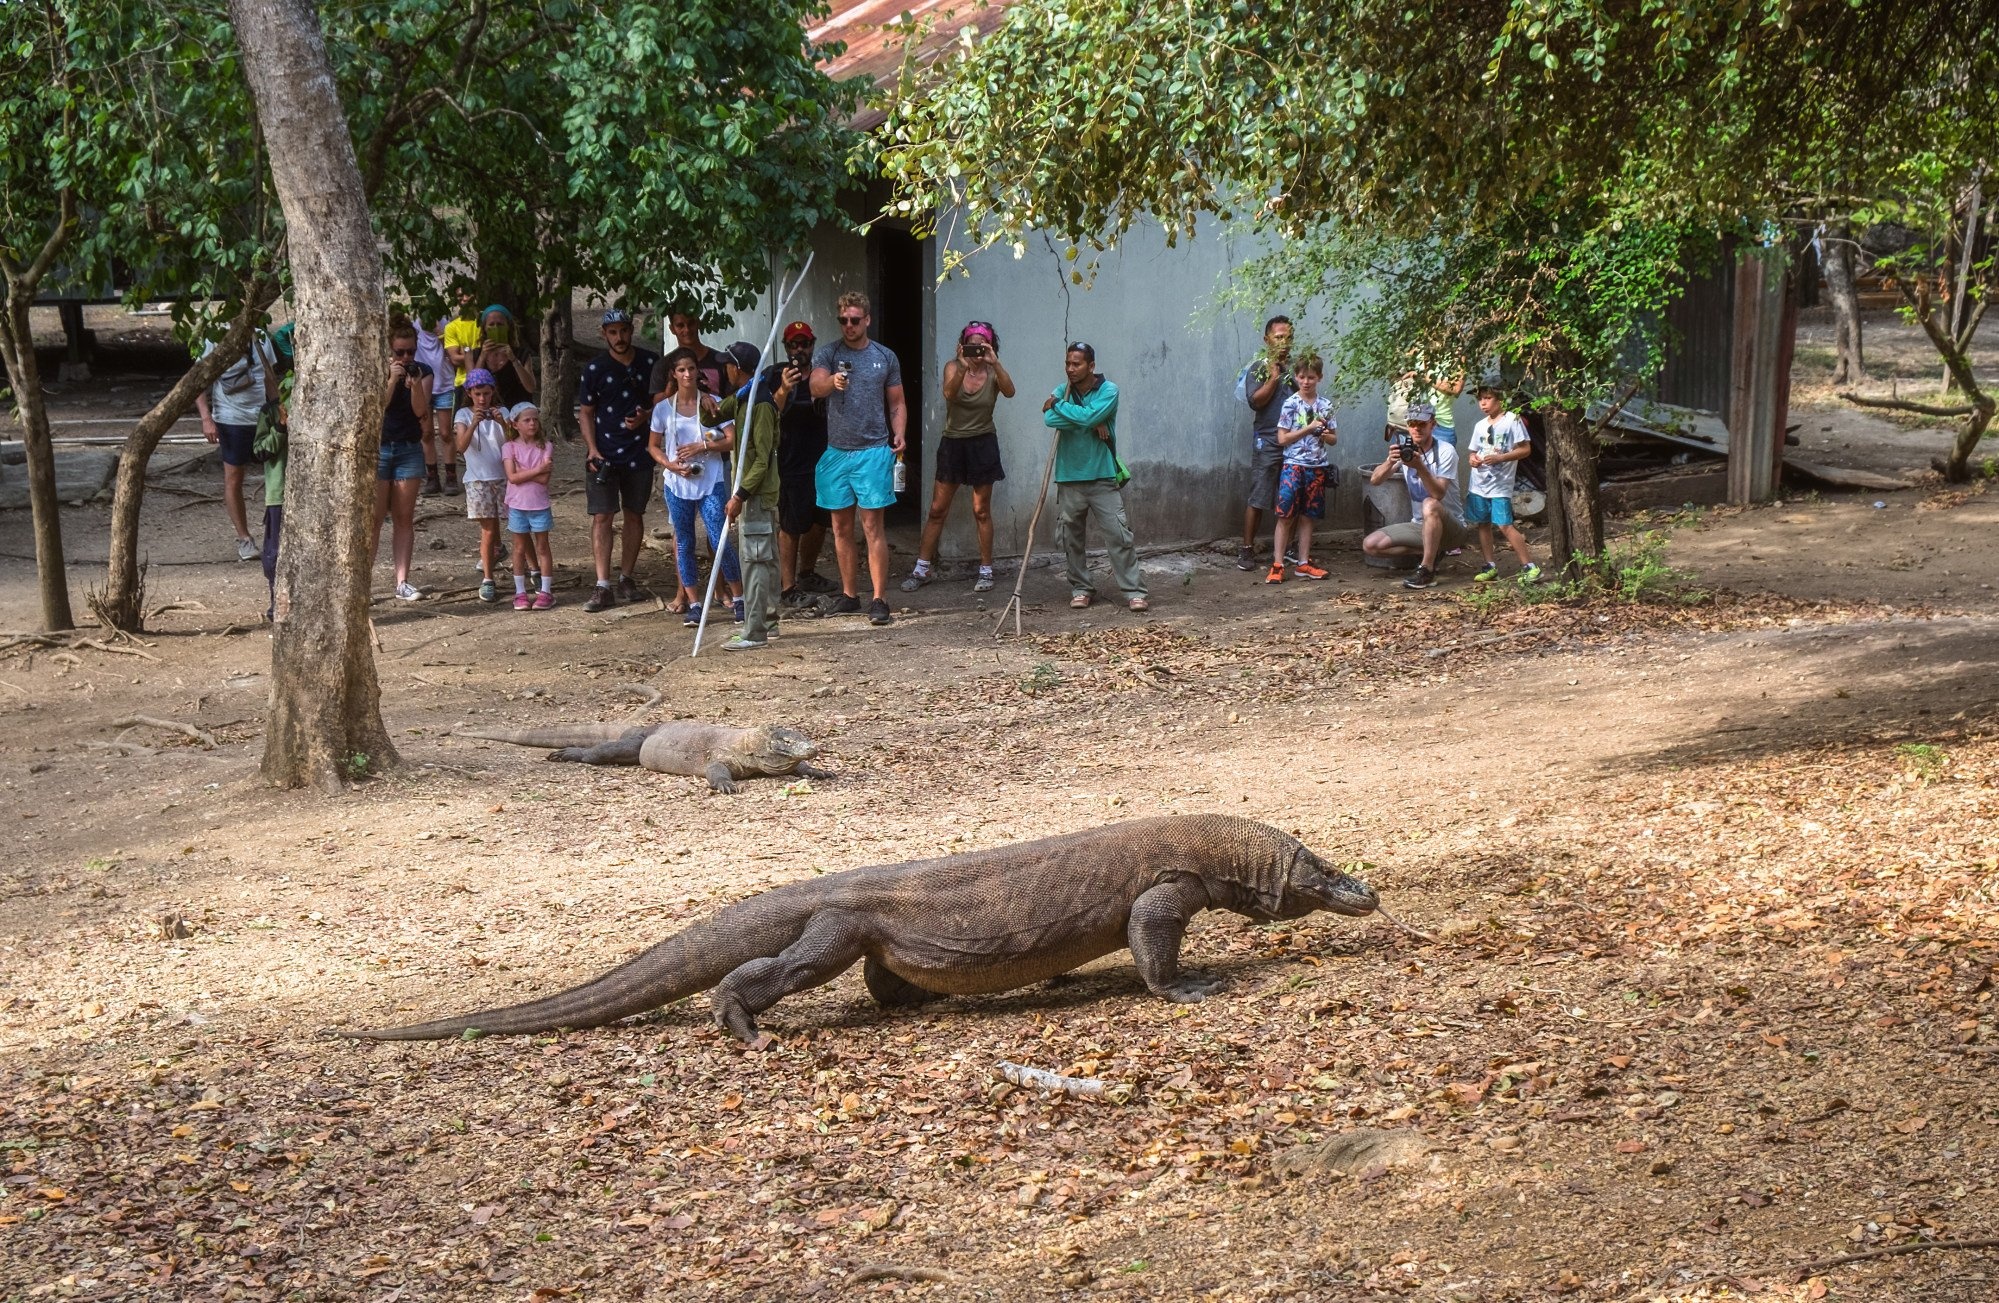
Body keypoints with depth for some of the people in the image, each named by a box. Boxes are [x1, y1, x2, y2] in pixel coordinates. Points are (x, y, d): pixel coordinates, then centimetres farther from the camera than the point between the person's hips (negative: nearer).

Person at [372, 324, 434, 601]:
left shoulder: (423, 372, 2)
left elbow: (421, 411, -9)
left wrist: (415, 385, -25)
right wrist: (392, 380, -26)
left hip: (410, 450, 2)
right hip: (377, 448, -2)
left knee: (404, 518, 3)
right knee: (373, 518, -4)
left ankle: (402, 581, 5)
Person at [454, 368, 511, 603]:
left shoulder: (501, 412, 4)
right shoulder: (464, 414, 0)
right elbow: (462, 446, -15)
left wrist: (503, 424, -21)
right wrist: (474, 423, -28)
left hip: (502, 476, 2)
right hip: (478, 478, -2)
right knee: (487, 530, -5)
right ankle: (487, 581, 0)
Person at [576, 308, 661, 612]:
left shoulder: (649, 363, 1)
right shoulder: (595, 368, -2)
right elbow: (585, 412, 2)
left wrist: (644, 416, -10)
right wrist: (592, 449, -10)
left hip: (639, 452, 2)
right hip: (604, 455, -2)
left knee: (634, 515, 10)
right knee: (602, 517, -6)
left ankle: (626, 576, 24)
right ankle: (603, 587, -7)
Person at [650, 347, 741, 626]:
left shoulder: (712, 404, -1)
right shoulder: (663, 408, 4)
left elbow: (731, 440, -3)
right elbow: (653, 446, 11)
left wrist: (702, 446, -15)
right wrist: (670, 464, -7)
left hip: (711, 481, -2)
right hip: (678, 484, 2)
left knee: (720, 541, -8)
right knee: (684, 543, 6)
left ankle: (739, 598, 4)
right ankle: (693, 603, 13)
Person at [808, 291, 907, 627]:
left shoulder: (885, 358, 6)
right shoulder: (827, 354, 3)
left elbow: (897, 403, 11)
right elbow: (815, 387, -15)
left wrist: (899, 435, -7)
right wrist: (831, 381, -39)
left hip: (873, 451, -2)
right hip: (836, 451, 2)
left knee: (872, 526, -6)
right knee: (842, 527, 10)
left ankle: (880, 600, -7)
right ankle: (849, 595, 20)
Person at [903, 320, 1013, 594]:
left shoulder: (993, 373, -3)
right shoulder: (953, 367, -3)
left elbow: (1009, 391, -24)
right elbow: (949, 393, -22)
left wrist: (995, 363, -34)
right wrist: (963, 367, -36)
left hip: (982, 444, -1)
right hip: (953, 443, 1)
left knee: (981, 511, 4)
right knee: (937, 510, 3)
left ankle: (986, 571, 12)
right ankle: (921, 569, 8)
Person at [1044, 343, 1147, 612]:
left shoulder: (1108, 391, -5)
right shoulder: (1061, 392, 5)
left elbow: (1089, 416, -22)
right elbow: (1050, 419, -14)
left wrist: (1058, 405, -9)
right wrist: (1089, 422, -18)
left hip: (1102, 478, -3)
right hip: (1069, 479, 3)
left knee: (1119, 535, -7)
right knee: (1070, 538, 8)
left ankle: (1134, 591, -5)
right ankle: (1081, 589, 21)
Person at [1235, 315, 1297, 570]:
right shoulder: (1259, 368, 0)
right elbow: (1256, 401, -12)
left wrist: (1297, 380, -1)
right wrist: (1274, 377, -14)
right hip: (1267, 441, -5)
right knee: (1258, 499, -5)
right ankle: (1247, 549, 0)